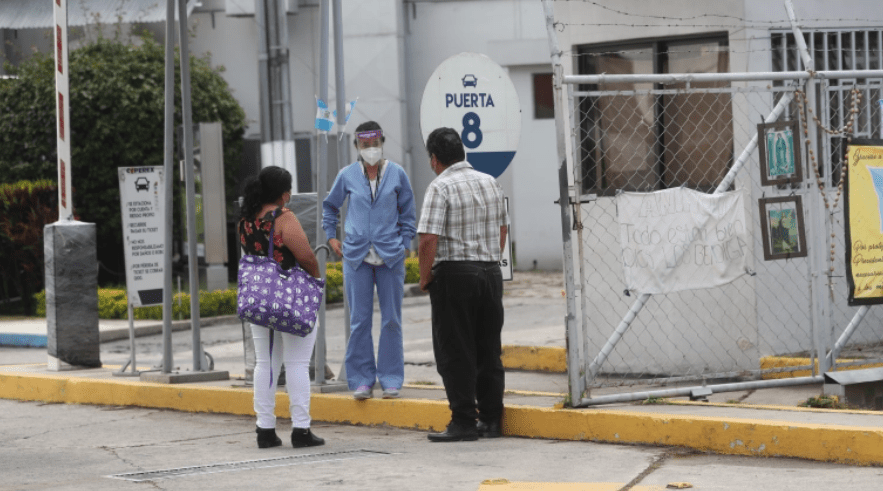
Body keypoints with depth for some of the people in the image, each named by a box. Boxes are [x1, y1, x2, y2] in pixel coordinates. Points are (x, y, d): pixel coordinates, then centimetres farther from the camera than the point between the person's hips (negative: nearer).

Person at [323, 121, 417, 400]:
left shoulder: (397, 175, 3)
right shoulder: (347, 176, 4)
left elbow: (408, 214, 11)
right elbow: (330, 206, 21)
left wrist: (404, 244, 2)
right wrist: (331, 236, 13)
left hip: (390, 257, 0)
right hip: (357, 257, 0)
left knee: (391, 320, 3)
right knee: (359, 321, 1)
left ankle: (391, 380, 11)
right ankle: (362, 381, 8)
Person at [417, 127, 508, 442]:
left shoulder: (441, 187, -12)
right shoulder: (490, 183, 10)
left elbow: (429, 239, -18)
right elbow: (502, 230, 19)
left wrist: (425, 276, -7)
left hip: (454, 275, -6)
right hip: (491, 272, 7)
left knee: (455, 354, 0)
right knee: (489, 351, 12)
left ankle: (464, 422, -1)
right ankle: (491, 419, 15)